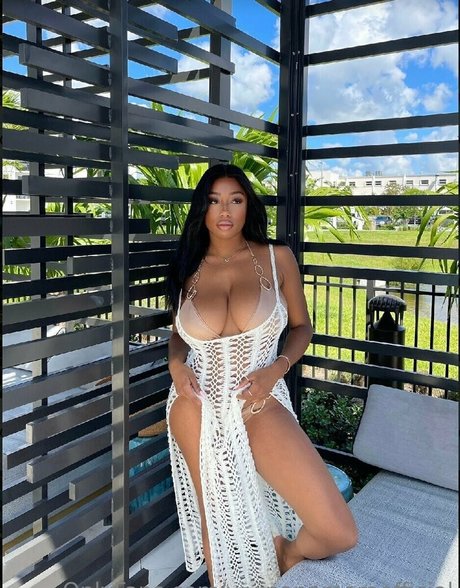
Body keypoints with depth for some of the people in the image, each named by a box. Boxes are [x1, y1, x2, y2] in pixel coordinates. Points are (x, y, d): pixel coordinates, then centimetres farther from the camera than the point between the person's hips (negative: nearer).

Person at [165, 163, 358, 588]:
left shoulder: (277, 258, -3)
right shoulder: (188, 270, 3)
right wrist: (176, 363, -5)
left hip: (260, 405, -1)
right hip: (198, 409, 2)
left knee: (339, 533, -10)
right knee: (216, 531, 15)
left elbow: (302, 325, 7)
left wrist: (277, 368, -11)